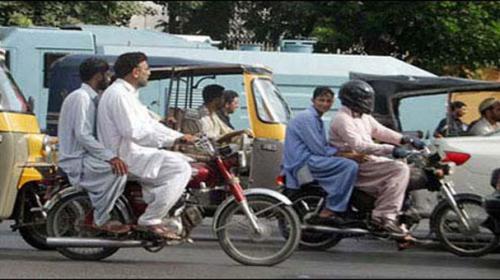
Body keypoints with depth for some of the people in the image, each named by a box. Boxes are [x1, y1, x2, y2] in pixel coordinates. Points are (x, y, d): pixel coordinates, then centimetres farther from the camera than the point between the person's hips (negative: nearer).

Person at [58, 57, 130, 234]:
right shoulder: (80, 97, -13)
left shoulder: (93, 98, 18)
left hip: (87, 155, 10)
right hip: (76, 160, -10)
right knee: (118, 169, -28)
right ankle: (101, 219, -18)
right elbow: (82, 135, -23)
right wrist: (110, 157, -27)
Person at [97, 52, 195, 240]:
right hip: (126, 157, -11)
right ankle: (149, 221, -20)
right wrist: (172, 138, -23)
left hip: (135, 152, 11)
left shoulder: (128, 94, 20)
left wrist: (180, 137, 8)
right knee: (180, 169, -20)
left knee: (183, 162, 11)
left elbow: (150, 124, 20)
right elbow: (133, 131, -25)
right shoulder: (118, 94, -16)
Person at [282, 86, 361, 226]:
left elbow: (325, 147, 20)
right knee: (350, 166, -22)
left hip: (311, 159, 11)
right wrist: (339, 152, -6)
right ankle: (328, 212, -25)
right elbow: (318, 150, -15)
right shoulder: (306, 118, -10)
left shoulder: (318, 120, 23)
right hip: (303, 162, -11)